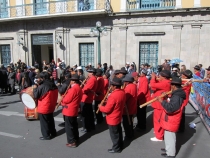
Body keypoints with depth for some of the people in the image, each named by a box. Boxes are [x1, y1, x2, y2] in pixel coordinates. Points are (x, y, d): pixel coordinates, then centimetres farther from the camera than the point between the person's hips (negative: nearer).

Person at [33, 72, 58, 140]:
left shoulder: (42, 86, -23)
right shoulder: (54, 85, -1)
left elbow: (36, 96, -17)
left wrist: (35, 88, -5)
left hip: (43, 108, -7)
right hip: (51, 106, 7)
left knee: (44, 122, 7)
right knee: (50, 120, 21)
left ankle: (46, 136, 16)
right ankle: (53, 133, 33)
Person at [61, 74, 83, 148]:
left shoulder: (73, 88, -22)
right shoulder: (79, 88, 10)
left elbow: (67, 100, -21)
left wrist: (63, 99, -1)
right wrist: (66, 97, 4)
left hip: (69, 110, -10)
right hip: (74, 110, 10)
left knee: (69, 126, 0)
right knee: (74, 125, 20)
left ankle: (72, 142, 6)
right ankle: (75, 139, 32)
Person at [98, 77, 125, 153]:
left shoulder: (113, 96, -32)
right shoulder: (122, 92, -5)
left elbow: (107, 109, -27)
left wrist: (100, 106, -9)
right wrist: (109, 101, 4)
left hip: (112, 119, -9)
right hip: (118, 117, 9)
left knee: (114, 134, 10)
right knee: (118, 132, 25)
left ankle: (116, 148, 26)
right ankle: (120, 145, 42)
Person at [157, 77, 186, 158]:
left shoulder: (177, 97, -28)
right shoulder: (177, 94, 6)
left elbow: (170, 108, -36)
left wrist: (162, 101, -28)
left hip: (171, 121, -10)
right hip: (170, 120, 10)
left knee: (169, 137, 5)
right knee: (169, 136, 26)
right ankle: (169, 149, 43)